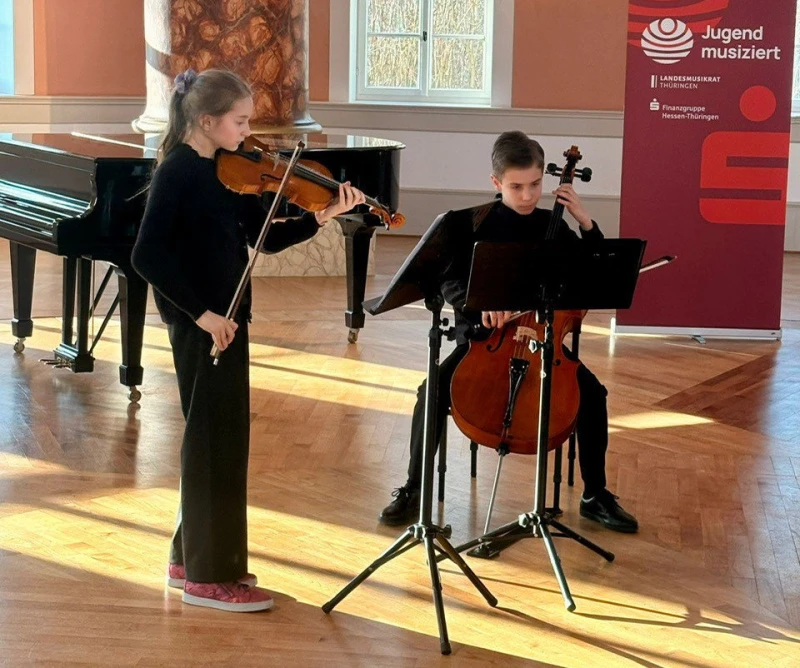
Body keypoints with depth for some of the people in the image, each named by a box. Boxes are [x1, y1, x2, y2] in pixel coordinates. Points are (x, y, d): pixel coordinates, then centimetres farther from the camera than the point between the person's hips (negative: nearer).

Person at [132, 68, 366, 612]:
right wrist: (201, 312, -23)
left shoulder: (231, 173, 10)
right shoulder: (178, 173, -14)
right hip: (200, 324, -9)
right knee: (216, 439, -4)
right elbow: (148, 256, -22)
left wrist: (322, 217, -5)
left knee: (221, 438, 15)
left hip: (226, 318, 9)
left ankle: (192, 557, 27)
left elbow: (268, 238, 10)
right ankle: (210, 576, 5)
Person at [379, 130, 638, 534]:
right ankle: (413, 490, -7)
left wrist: (585, 221, -9)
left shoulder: (552, 227, 3)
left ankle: (595, 496, -4)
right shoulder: (469, 224, -2)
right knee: (434, 390, -27)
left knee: (591, 392, -21)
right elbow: (451, 282, -12)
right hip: (481, 335, -1)